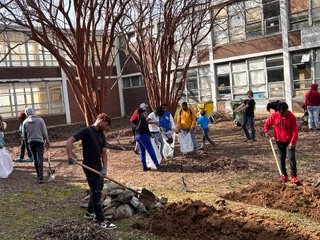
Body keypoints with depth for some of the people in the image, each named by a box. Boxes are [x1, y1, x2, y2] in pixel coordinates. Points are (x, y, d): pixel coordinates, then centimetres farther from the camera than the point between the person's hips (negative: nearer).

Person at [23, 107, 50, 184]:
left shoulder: (25, 122, 0)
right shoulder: (40, 120, -6)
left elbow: (24, 135, 6)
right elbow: (44, 132, -4)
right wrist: (47, 141, 8)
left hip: (31, 142, 3)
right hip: (40, 141, -3)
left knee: (35, 159, 16)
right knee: (40, 159, -3)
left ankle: (38, 175, 28)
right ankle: (40, 178, -9)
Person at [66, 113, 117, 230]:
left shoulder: (101, 134, 8)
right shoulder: (87, 131, -14)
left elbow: (104, 152, 5)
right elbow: (69, 141, -19)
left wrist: (104, 168, -5)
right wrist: (70, 157, -28)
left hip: (98, 167, 8)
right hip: (89, 167, -8)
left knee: (97, 190, 19)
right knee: (96, 192, -5)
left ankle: (90, 212, 38)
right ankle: (102, 220, 1)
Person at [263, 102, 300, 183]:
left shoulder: (292, 117, -15)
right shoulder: (274, 115, -9)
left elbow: (294, 131, -14)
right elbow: (267, 124, 4)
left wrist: (292, 142, -22)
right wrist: (267, 131, -15)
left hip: (289, 141, -3)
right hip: (279, 141, 3)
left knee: (292, 158, -9)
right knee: (282, 158, 10)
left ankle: (294, 176, -1)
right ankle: (284, 175, 22)